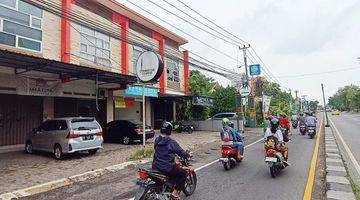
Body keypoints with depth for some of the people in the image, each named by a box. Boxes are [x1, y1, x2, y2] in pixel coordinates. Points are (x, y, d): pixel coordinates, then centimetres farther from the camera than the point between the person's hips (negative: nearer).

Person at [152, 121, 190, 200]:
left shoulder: (156, 140, 3)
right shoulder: (172, 143, -16)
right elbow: (182, 153, -8)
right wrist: (188, 154, 14)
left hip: (155, 167, 7)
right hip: (167, 169, -7)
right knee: (183, 173, 13)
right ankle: (175, 192, 8)